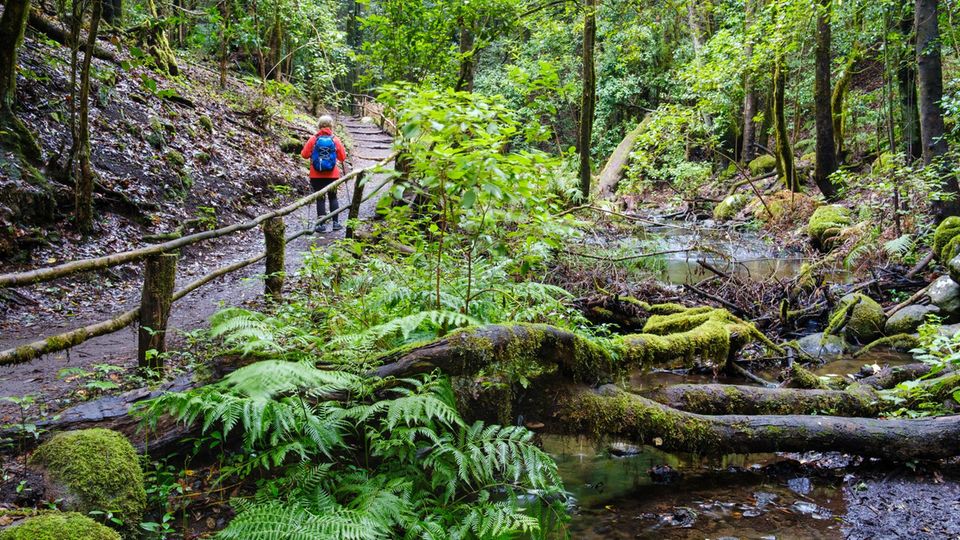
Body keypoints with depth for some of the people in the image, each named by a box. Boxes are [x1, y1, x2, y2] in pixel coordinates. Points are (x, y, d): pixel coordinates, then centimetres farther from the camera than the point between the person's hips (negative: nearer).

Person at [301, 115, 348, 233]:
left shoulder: (313, 139, -7)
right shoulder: (335, 140, -5)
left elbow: (305, 154, -5)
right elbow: (343, 157, -2)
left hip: (316, 176, -1)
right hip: (332, 175, 1)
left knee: (320, 199, 4)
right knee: (333, 198, 15)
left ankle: (322, 224, 3)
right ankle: (336, 222, 13)